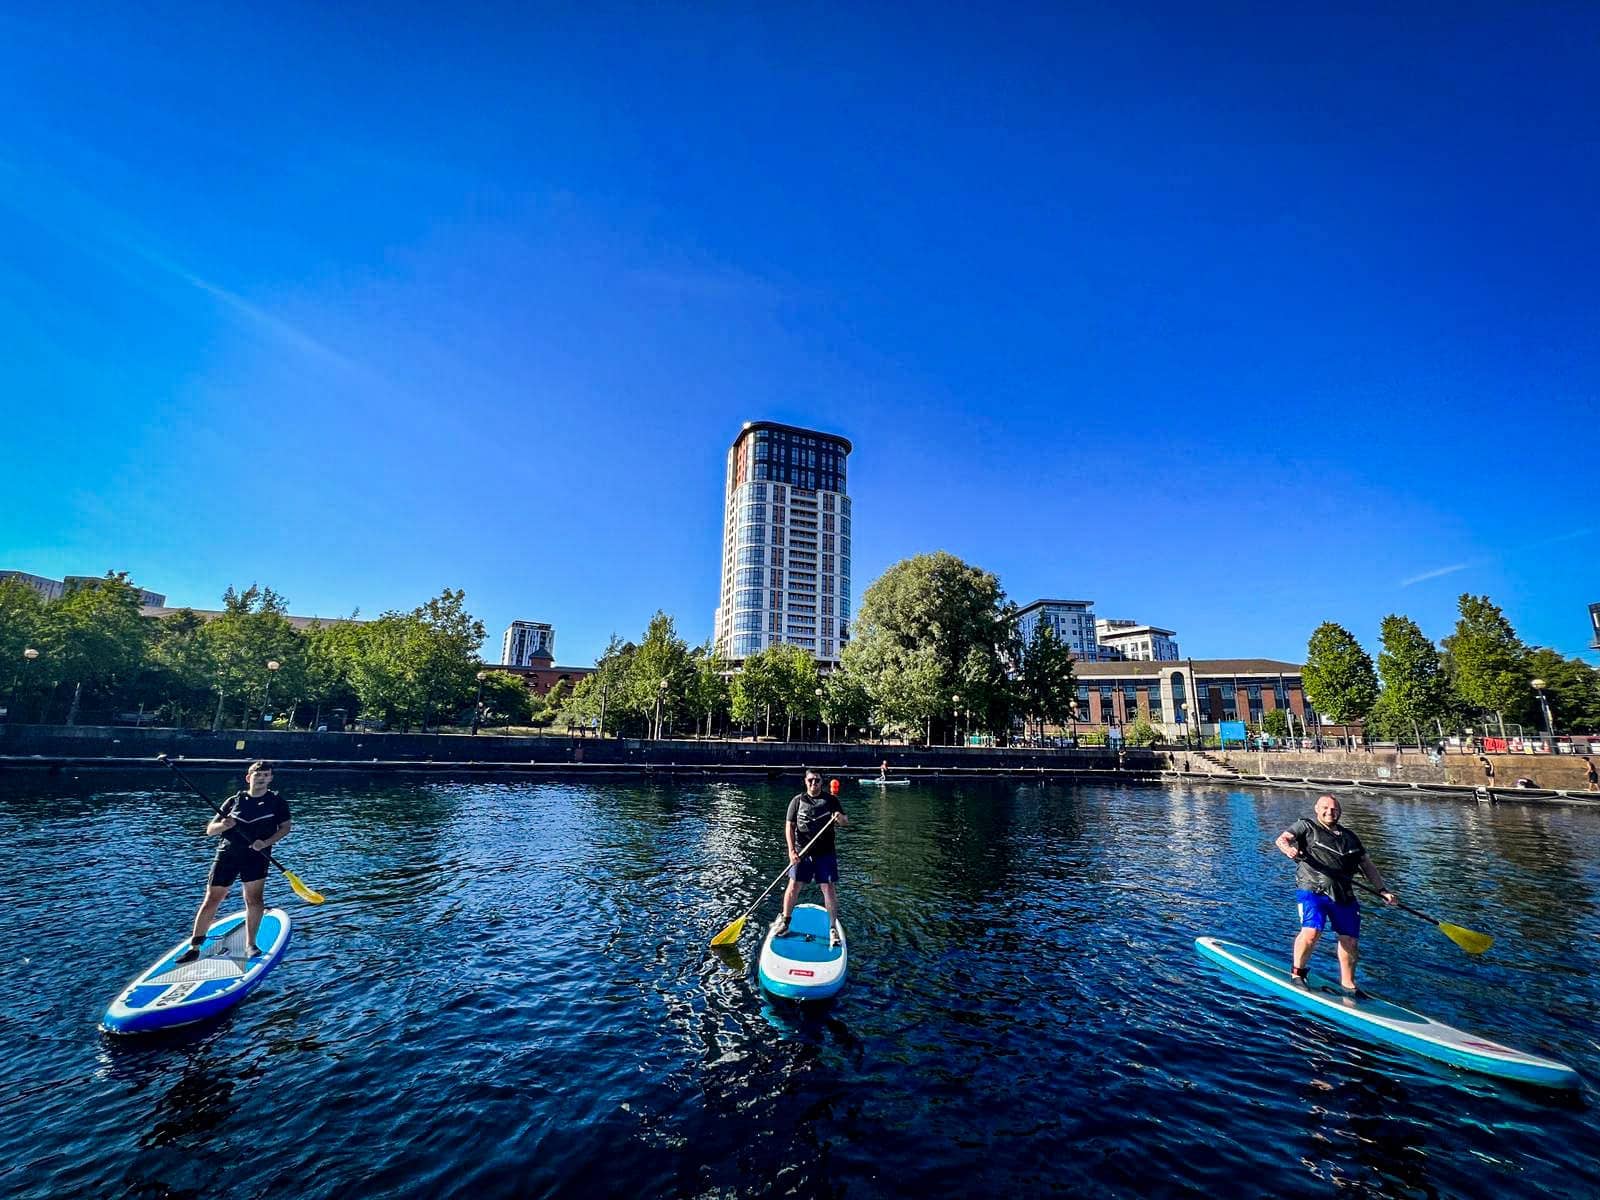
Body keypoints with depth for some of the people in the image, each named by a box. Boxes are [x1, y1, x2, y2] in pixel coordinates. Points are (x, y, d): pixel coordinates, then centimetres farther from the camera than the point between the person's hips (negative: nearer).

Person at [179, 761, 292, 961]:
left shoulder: (277, 801, 6)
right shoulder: (234, 800, 9)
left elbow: (284, 827, 4)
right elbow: (210, 830, 11)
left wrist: (266, 843, -13)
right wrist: (222, 826, -12)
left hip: (256, 856, -1)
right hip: (228, 854, 2)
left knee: (254, 899, -11)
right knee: (212, 900, 1)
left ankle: (250, 943, 2)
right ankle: (194, 947, 15)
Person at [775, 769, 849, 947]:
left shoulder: (831, 800, 4)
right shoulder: (797, 801, 2)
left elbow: (846, 822, 5)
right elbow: (789, 826, 0)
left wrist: (841, 818, -20)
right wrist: (791, 850, -10)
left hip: (825, 853, 0)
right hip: (802, 852, 0)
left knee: (829, 889, -3)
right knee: (793, 886, 2)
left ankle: (833, 928, 10)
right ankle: (785, 922, 22)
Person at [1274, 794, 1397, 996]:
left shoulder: (1350, 837, 23)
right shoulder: (1306, 827, 8)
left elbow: (1367, 866, 27)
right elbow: (1281, 839, -7)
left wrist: (1383, 890, 15)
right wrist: (1287, 848, -31)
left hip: (1343, 895, 5)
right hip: (1313, 890, -5)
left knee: (1349, 940, 3)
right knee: (1311, 931, -19)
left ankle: (1348, 984, 24)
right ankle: (1297, 972, 2)